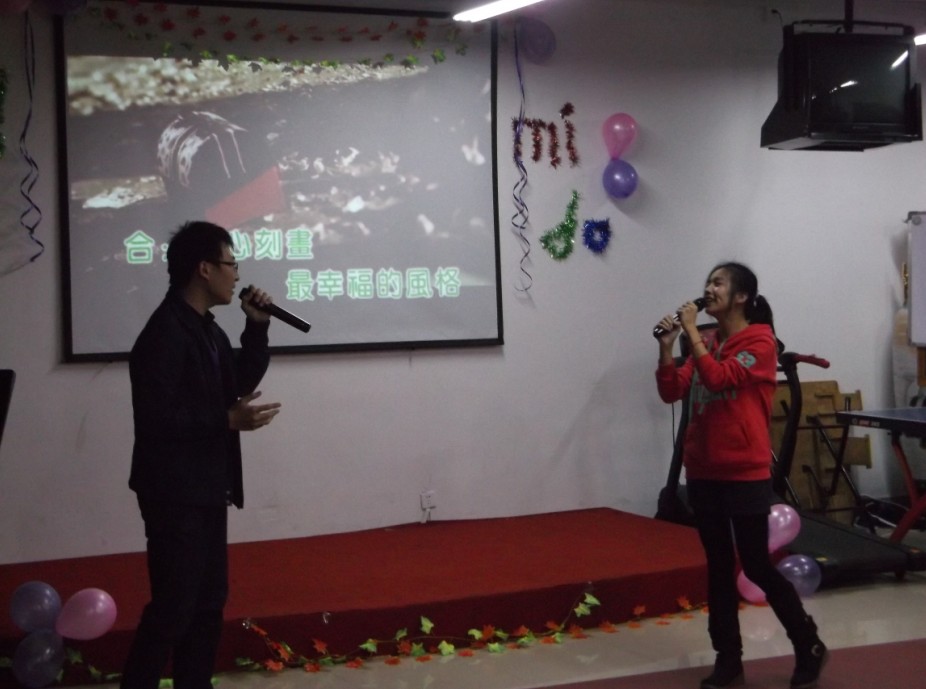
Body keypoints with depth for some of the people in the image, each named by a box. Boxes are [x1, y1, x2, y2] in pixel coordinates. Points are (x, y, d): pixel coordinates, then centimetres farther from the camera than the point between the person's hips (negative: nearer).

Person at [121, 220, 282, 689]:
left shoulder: (204, 327, 12)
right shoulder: (164, 333, -18)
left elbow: (242, 381, 19)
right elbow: (155, 419, -23)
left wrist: (257, 326, 6)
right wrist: (229, 420, -22)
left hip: (206, 487, 10)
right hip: (175, 492, -10)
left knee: (209, 600, 14)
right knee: (173, 606, -7)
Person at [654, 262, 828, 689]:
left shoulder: (760, 341, -9)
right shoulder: (707, 344, 11)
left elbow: (718, 378, -24)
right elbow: (672, 391, 3)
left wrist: (691, 332, -17)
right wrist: (666, 346, -8)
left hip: (745, 474, -7)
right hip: (703, 472, 7)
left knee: (757, 567, -2)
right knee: (719, 567, 10)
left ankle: (809, 648, 16)